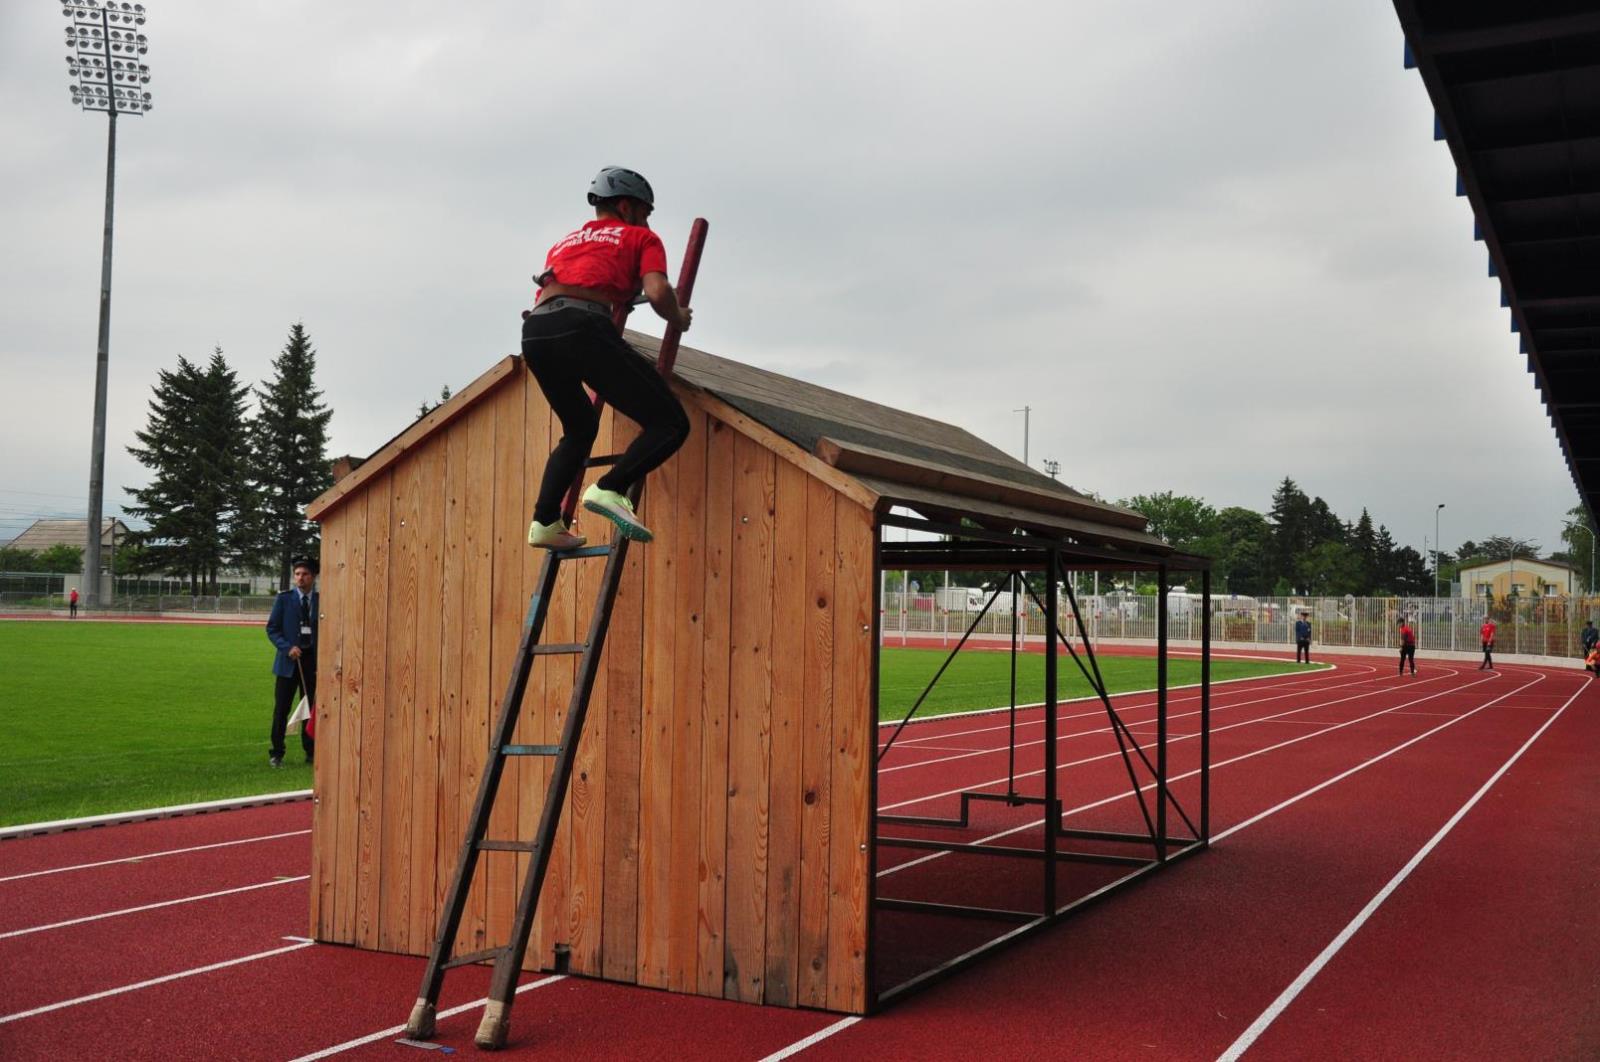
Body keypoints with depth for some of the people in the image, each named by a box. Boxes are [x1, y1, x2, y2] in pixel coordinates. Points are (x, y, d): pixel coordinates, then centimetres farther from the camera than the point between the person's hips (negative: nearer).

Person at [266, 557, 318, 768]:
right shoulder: (284, 599, 2)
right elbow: (272, 629, 0)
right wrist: (288, 647, -15)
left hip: (313, 661, 1)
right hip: (289, 661, -1)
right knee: (281, 709, 0)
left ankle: (311, 752, 15)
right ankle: (276, 753, 9)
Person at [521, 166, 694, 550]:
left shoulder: (564, 242, 36)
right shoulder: (641, 238, 19)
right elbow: (657, 293, 1)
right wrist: (679, 318, 21)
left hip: (534, 331, 7)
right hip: (583, 328, -7)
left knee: (579, 428, 27)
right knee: (670, 423, 0)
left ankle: (545, 521, 14)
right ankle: (610, 489, -18)